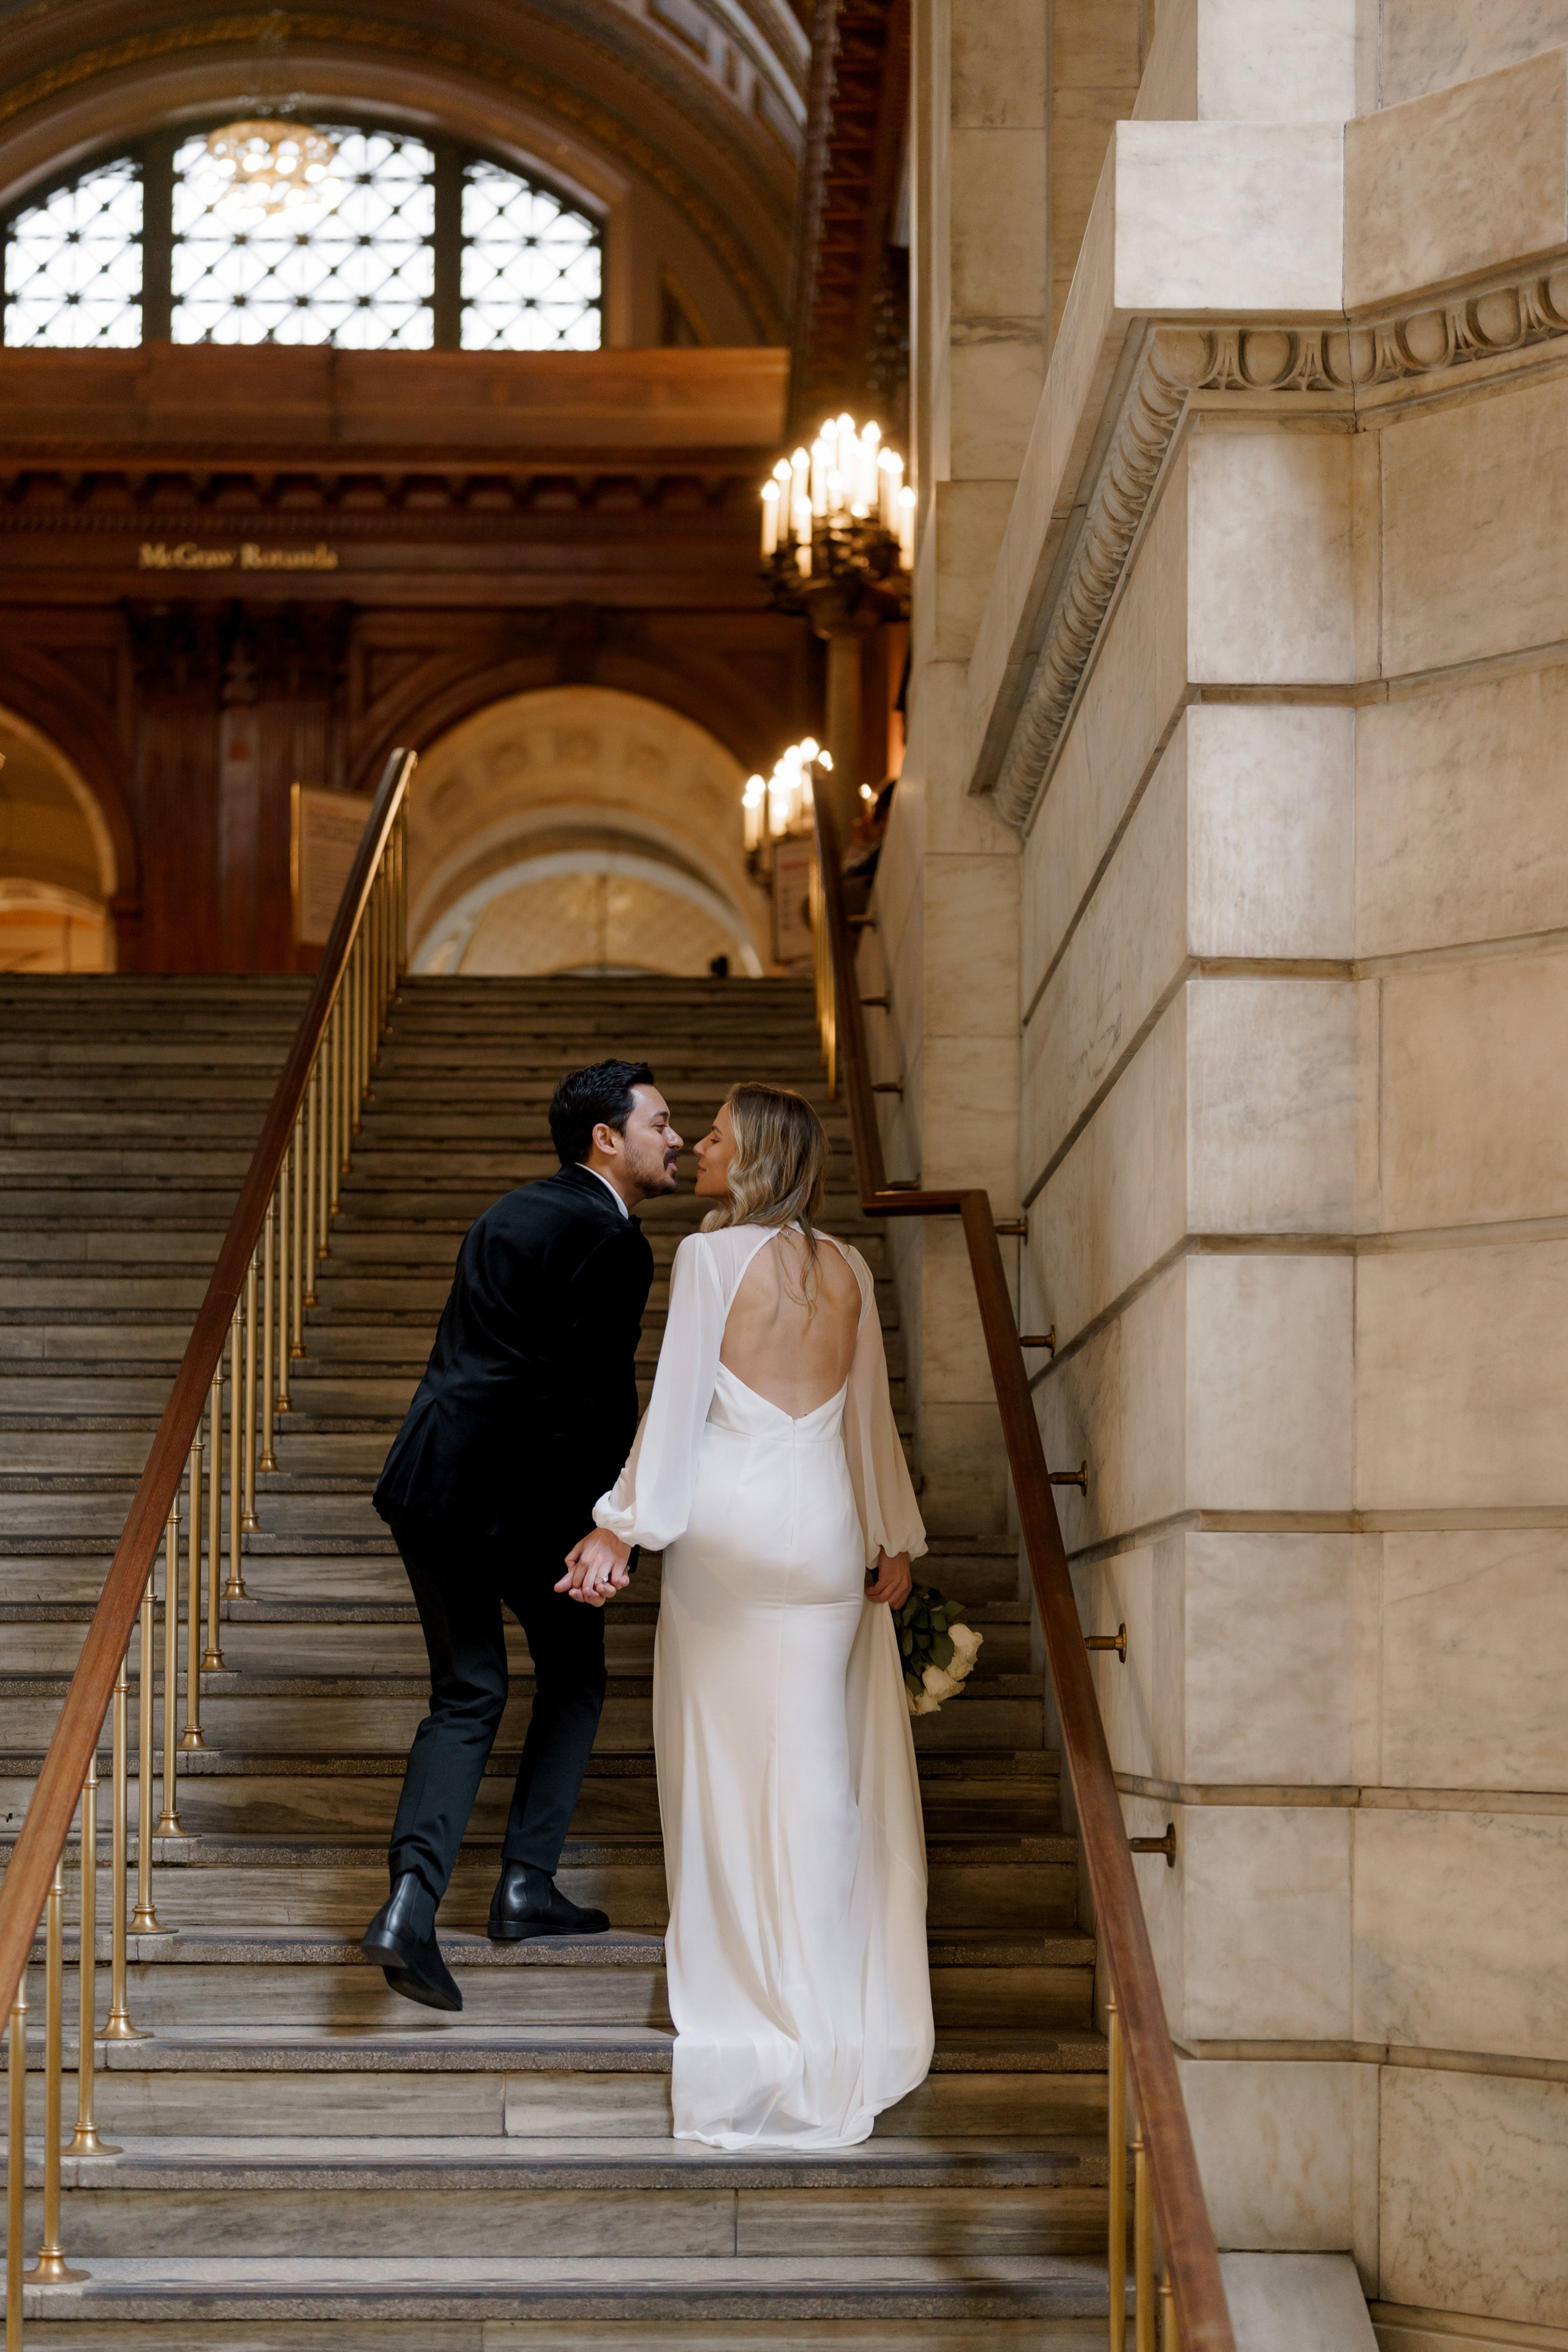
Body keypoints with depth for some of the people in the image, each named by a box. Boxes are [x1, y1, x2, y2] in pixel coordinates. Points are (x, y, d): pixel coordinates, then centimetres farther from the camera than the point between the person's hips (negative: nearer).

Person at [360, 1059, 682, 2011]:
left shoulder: (514, 1213, 18)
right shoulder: (612, 1239, -10)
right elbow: (599, 1398, -12)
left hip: (429, 1480, 7)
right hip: (525, 1492, -7)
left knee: (467, 1698, 12)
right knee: (575, 1681, 16)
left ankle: (411, 1902, -5)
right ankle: (527, 1885, 19)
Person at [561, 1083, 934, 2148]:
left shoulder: (711, 1257, -8)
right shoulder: (848, 1270, 6)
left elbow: (677, 1404, -9)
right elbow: (870, 1417, 11)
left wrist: (622, 1528, -4)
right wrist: (894, 1542, 19)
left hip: (728, 1531, -4)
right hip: (826, 1531, 4)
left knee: (728, 1769, 5)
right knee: (817, 1768, 8)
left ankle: (744, 2008, 10)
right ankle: (834, 2021, 12)